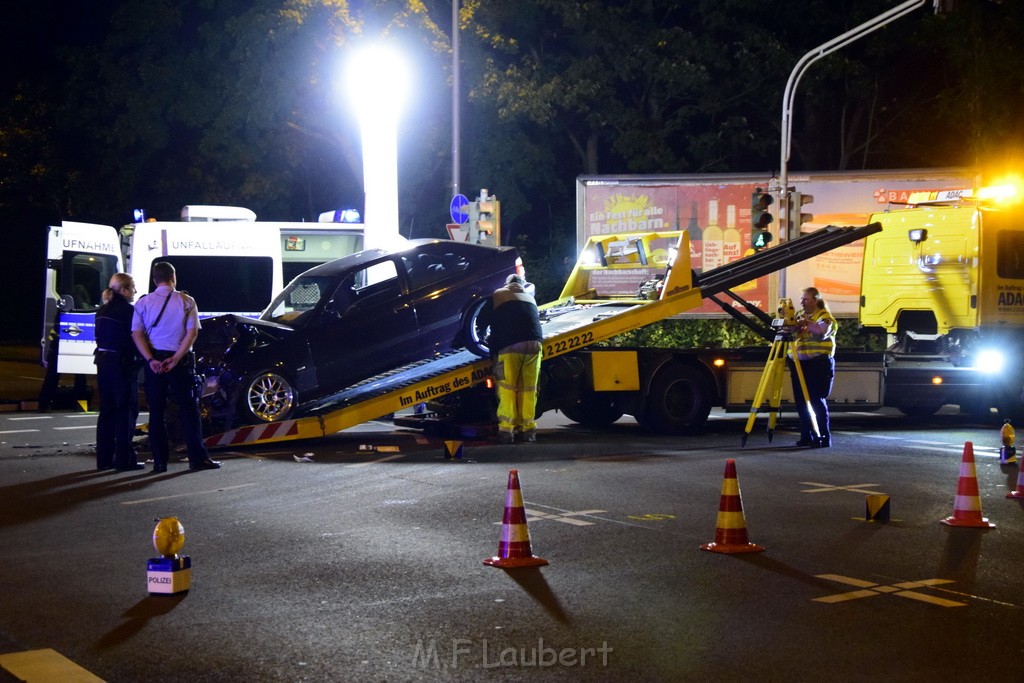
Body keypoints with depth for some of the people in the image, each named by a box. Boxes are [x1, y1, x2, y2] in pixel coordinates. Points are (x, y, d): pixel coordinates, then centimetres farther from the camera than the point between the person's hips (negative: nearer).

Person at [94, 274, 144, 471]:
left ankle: (104, 458, 14)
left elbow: (101, 337, 14)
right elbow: (135, 338, -14)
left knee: (107, 411, 12)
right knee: (126, 412, -2)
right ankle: (124, 459, -2)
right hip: (122, 364, -8)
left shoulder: (101, 311, 11)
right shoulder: (127, 311, -14)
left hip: (103, 363, 8)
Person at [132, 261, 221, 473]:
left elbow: (137, 334, -6)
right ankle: (197, 458, 0)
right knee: (189, 408, 3)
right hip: (180, 360, -2)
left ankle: (159, 461, 4)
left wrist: (151, 359, -12)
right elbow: (192, 332, -10)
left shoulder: (143, 303, 3)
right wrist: (175, 358, -12)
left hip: (154, 361, 2)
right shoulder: (185, 301, -2)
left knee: (156, 411, 6)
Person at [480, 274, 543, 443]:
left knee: (507, 388, -2)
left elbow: (482, 320, 17)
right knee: (528, 388, 7)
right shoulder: (530, 297, 28)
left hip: (509, 346, -3)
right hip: (533, 343, 3)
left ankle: (506, 429, -8)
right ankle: (528, 429, 4)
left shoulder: (498, 295, 17)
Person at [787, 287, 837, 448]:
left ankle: (823, 438, -6)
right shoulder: (801, 316, 18)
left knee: (817, 401, -9)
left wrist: (807, 323, -28)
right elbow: (792, 334, 13)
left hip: (818, 364, -7)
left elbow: (823, 330, -20)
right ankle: (806, 436, 14)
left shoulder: (824, 316, -2)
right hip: (799, 363, 7)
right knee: (801, 401, 6)